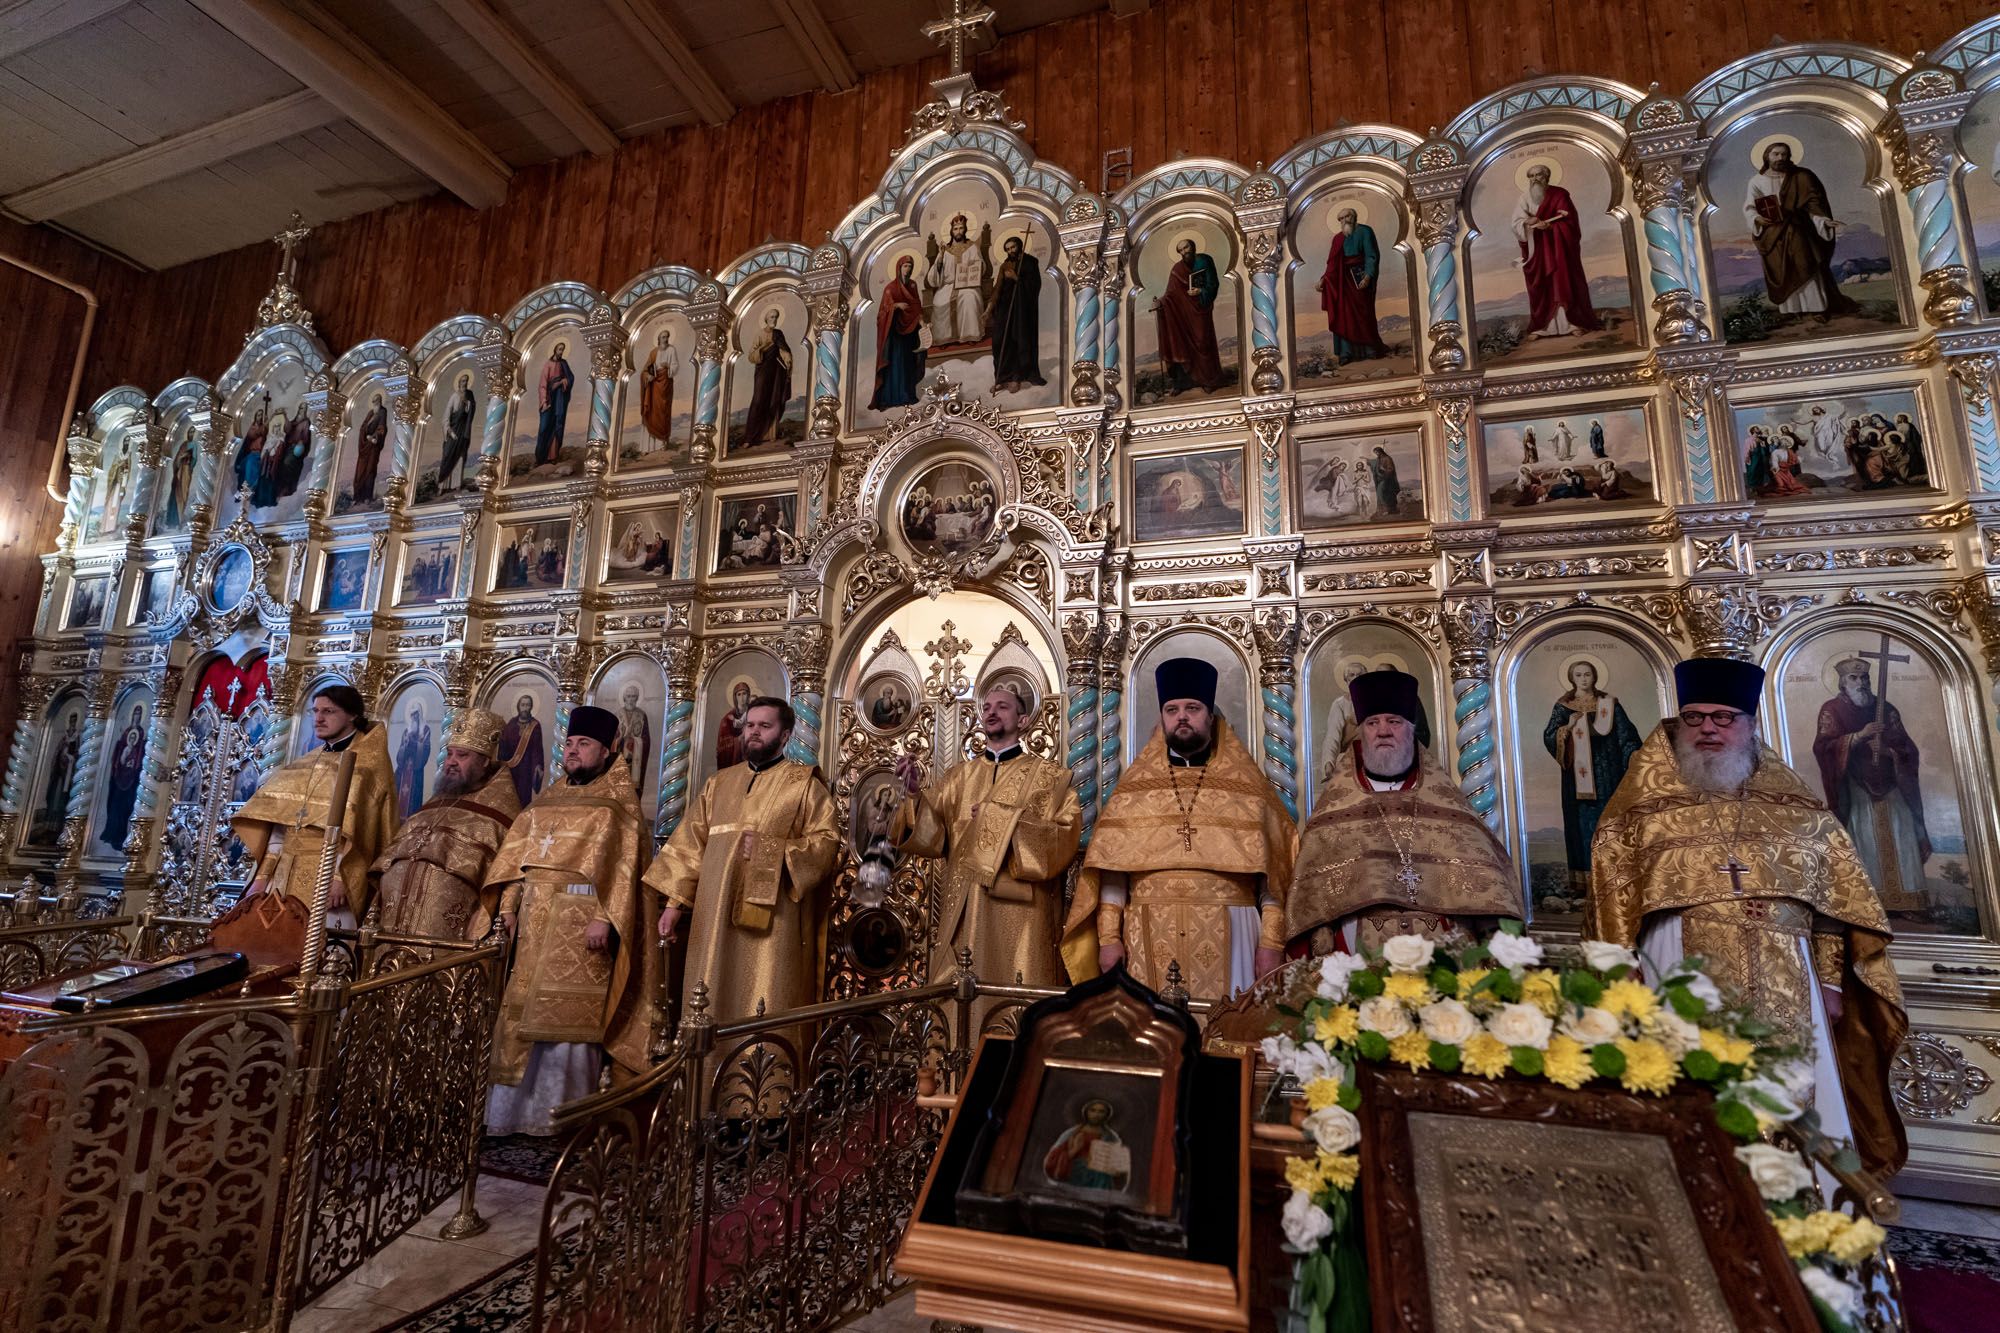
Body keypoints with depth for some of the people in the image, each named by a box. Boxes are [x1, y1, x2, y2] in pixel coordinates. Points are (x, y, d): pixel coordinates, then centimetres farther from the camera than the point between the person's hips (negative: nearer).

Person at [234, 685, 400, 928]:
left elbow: (357, 827, -11)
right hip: (284, 876, 6)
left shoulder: (369, 764, -2)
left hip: (330, 873, -6)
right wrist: (262, 875, 5)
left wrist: (339, 875, -20)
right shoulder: (303, 764, 18)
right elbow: (280, 823, 13)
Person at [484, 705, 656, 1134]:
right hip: (535, 919, 6)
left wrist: (604, 917, -20)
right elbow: (518, 853, 16)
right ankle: (516, 1108, 21)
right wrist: (509, 906, 4)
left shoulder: (617, 802, -1)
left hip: (581, 918, -6)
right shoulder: (548, 799, 18)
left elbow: (622, 864, -10)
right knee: (525, 1012, 9)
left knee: (566, 1015, -4)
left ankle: (561, 1113, 6)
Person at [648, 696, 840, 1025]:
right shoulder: (719, 783, 16)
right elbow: (691, 842, 12)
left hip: (771, 923, -4)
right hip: (714, 919, 5)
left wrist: (768, 849, -17)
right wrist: (674, 900, 3)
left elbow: (827, 842, -8)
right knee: (710, 1010, 8)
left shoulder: (804, 784, 2)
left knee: (765, 1022, -4)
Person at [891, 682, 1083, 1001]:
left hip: (1020, 912, -3)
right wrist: (915, 795, -14)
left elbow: (1066, 838, -6)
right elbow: (932, 835, 4)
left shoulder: (1050, 775, 5)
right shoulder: (959, 777, 15)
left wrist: (1007, 820, -13)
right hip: (962, 912, 3)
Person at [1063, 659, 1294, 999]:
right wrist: (1109, 936, -2)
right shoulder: (1133, 787, 10)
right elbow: (1111, 866, 6)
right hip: (1150, 936, 1)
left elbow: (1271, 869, 5)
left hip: (1228, 936, 0)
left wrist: (1271, 941, -3)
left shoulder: (1247, 784, 8)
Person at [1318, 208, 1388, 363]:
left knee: (1363, 313, -3)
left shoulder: (1365, 231, -2)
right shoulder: (1338, 238, 12)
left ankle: (1372, 349, 9)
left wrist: (1368, 276, -22)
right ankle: (1347, 352, -4)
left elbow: (1372, 256, -10)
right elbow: (1333, 263, 10)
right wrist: (1323, 279, -3)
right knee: (1344, 314, -4)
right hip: (1344, 280, 4)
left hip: (1361, 278, -4)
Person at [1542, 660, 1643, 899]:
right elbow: (1548, 738, 2)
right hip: (1578, 776, 0)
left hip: (1606, 774, 0)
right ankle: (1583, 880, 2)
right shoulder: (1563, 707, 7)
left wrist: (1634, 754, -14)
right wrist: (1568, 726, -14)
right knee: (1581, 823, 0)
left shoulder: (1609, 704, 6)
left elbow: (1625, 733, 1)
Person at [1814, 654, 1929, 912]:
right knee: (1865, 842, -7)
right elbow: (1822, 747, -12)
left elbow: (1908, 749, 8)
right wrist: (1859, 736, -22)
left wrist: (1888, 748, -13)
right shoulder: (1832, 709, 1)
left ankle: (1904, 899, 2)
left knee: (1900, 843, -2)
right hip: (1856, 790, -3)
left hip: (1890, 787, 4)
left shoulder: (1885, 708, 11)